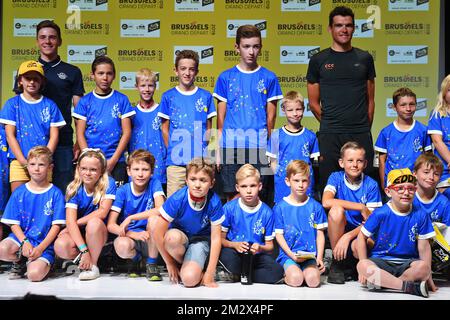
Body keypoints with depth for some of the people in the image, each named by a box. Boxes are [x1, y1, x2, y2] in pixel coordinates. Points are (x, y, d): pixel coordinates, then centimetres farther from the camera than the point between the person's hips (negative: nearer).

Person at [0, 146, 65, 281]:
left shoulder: (55, 194, -2)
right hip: (22, 237, 3)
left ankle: (44, 263, 10)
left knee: (35, 274, -27)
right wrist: (25, 243, -14)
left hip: (44, 243, -3)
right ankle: (20, 261, 5)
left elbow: (56, 226, -6)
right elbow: (14, 224, 3)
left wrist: (40, 248, -16)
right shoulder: (19, 193, 5)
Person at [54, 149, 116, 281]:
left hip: (99, 235, -1)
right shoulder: (73, 189, -10)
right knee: (60, 246, -30)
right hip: (78, 234, 1)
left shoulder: (109, 183, -12)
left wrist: (75, 223, -15)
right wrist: (84, 250, -31)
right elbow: (70, 221, -20)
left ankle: (93, 265, -14)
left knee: (94, 222, -34)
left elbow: (102, 212, -21)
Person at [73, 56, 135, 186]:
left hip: (116, 162, -1)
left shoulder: (121, 99, 4)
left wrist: (113, 160, -8)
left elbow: (126, 132, 0)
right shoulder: (85, 101, 6)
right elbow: (80, 133, 3)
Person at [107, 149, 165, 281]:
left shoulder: (154, 184, -6)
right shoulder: (123, 191, -4)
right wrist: (134, 234, -25)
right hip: (130, 236, 0)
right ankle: (136, 258, 5)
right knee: (121, 245, -35)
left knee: (154, 218, -31)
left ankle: (151, 264, -10)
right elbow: (111, 225, -9)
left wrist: (130, 218, -24)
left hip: (151, 240, 0)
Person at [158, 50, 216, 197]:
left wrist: (202, 146, -1)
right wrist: (172, 150, 1)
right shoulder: (168, 96, 6)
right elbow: (165, 128, 8)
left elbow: (208, 128, 10)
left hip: (200, 159, 1)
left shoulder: (205, 96, 8)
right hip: (175, 161, -1)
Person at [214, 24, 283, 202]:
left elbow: (270, 116, 7)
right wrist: (219, 149, 4)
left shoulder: (269, 78, 6)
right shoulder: (226, 77, 6)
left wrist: (268, 146, 2)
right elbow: (221, 116, 7)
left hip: (259, 148, 0)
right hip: (230, 148, 0)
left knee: (258, 198, 2)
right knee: (232, 197, 5)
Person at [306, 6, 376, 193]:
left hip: (361, 134, 2)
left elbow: (370, 99, 13)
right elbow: (313, 102, 7)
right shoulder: (318, 60, 5)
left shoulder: (364, 58, 10)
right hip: (330, 135, -1)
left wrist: (366, 127, 5)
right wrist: (331, 123, 2)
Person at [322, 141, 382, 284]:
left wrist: (348, 236, -25)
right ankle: (337, 263, -13)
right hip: (339, 231, 2)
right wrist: (360, 207, -23)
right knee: (336, 210, -30)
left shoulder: (371, 185, -5)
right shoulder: (336, 178, -3)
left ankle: (353, 267, 4)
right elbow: (326, 202, -23)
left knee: (357, 246, -36)